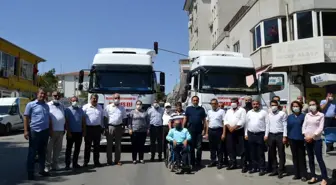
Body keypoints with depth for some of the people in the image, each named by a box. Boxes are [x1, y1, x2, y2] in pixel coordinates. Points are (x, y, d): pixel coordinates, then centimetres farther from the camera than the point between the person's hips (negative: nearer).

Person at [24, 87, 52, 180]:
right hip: (35, 131, -5)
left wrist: (51, 129, 15)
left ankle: (42, 170, 23)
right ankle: (30, 172, 7)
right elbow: (26, 118, -6)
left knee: (42, 152, 13)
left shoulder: (46, 106, 13)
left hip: (45, 131, 5)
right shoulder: (31, 104, -3)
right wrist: (26, 130, -13)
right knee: (32, 152, 1)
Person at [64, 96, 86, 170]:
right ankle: (67, 164, 9)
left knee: (77, 149, 10)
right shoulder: (68, 110, -3)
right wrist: (68, 132, -12)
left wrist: (84, 131, 6)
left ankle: (75, 163, 19)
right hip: (71, 133, -4)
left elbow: (83, 121, 12)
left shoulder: (80, 110, 11)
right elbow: (66, 121, -7)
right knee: (69, 149, 3)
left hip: (79, 132, 5)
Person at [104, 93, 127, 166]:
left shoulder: (122, 108, 10)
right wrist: (106, 128, -5)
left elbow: (124, 118, 13)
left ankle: (117, 160, 13)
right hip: (110, 127, -2)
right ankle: (109, 160, 5)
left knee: (118, 144, 6)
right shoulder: (108, 107, 1)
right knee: (109, 144, 0)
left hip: (119, 127, 3)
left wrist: (123, 127, 5)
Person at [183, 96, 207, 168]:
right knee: (191, 146, 4)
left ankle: (198, 161, 11)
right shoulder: (188, 109, 8)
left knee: (199, 147, 2)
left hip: (199, 130, 1)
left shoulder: (201, 109, 9)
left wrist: (204, 129, -1)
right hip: (191, 130, 0)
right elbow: (185, 119, 5)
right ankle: (192, 162, 12)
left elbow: (204, 120, 8)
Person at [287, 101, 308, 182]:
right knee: (294, 156, 10)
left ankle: (303, 175, 10)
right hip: (292, 139, 4)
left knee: (301, 157, 2)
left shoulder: (303, 116, -3)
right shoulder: (289, 117, 8)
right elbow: (288, 127, 10)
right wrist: (287, 138, 8)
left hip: (301, 139, -4)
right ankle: (296, 174, 18)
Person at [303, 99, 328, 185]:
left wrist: (312, 136, -14)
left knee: (319, 159, -6)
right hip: (307, 140, 5)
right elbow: (304, 126, 6)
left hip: (317, 140, -4)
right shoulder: (307, 115, 9)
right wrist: (305, 136, -8)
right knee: (310, 159, 9)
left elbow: (320, 128, -9)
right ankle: (313, 177, 18)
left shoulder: (321, 115, -3)